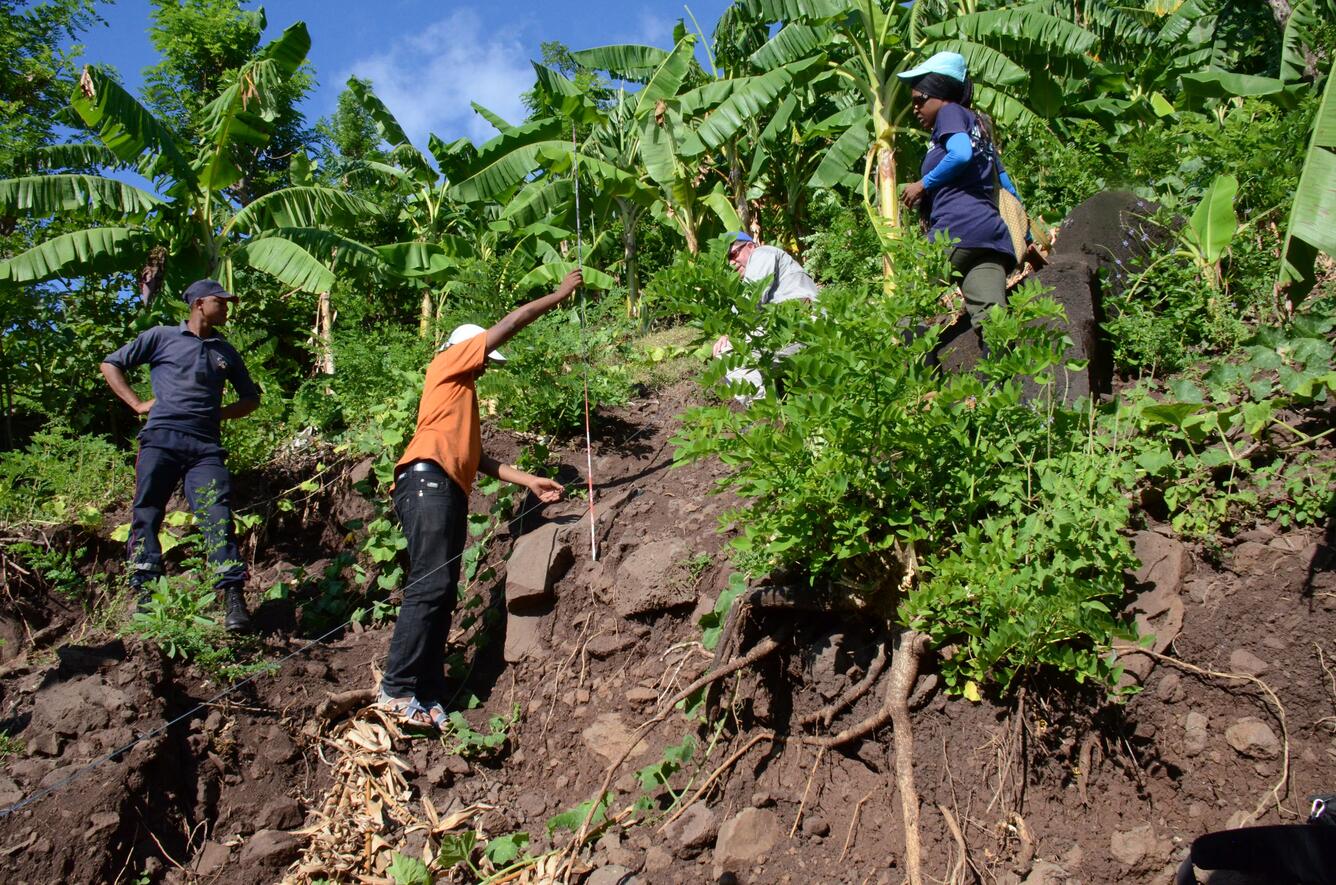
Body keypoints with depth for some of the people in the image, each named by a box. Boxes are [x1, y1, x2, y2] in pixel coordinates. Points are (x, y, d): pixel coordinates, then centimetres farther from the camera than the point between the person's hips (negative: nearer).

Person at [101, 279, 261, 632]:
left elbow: (250, 398, 29)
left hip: (206, 447, 2)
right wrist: (138, 404, 3)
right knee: (146, 516, -6)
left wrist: (219, 413, 12)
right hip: (161, 439, -2)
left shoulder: (226, 352, 22)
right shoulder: (162, 337, 12)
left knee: (218, 518, -12)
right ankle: (144, 596, -4)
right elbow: (111, 365, 14)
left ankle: (233, 599, -19)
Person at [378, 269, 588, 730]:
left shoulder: (462, 395, 33)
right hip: (428, 482, -10)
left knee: (441, 594, 4)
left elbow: (476, 459, 26)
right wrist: (560, 294, 11)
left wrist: (530, 481, 21)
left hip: (447, 491, 10)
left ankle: (427, 694, 3)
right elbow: (510, 324, 5)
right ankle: (397, 689, -19)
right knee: (430, 586, -18)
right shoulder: (447, 365, 10)